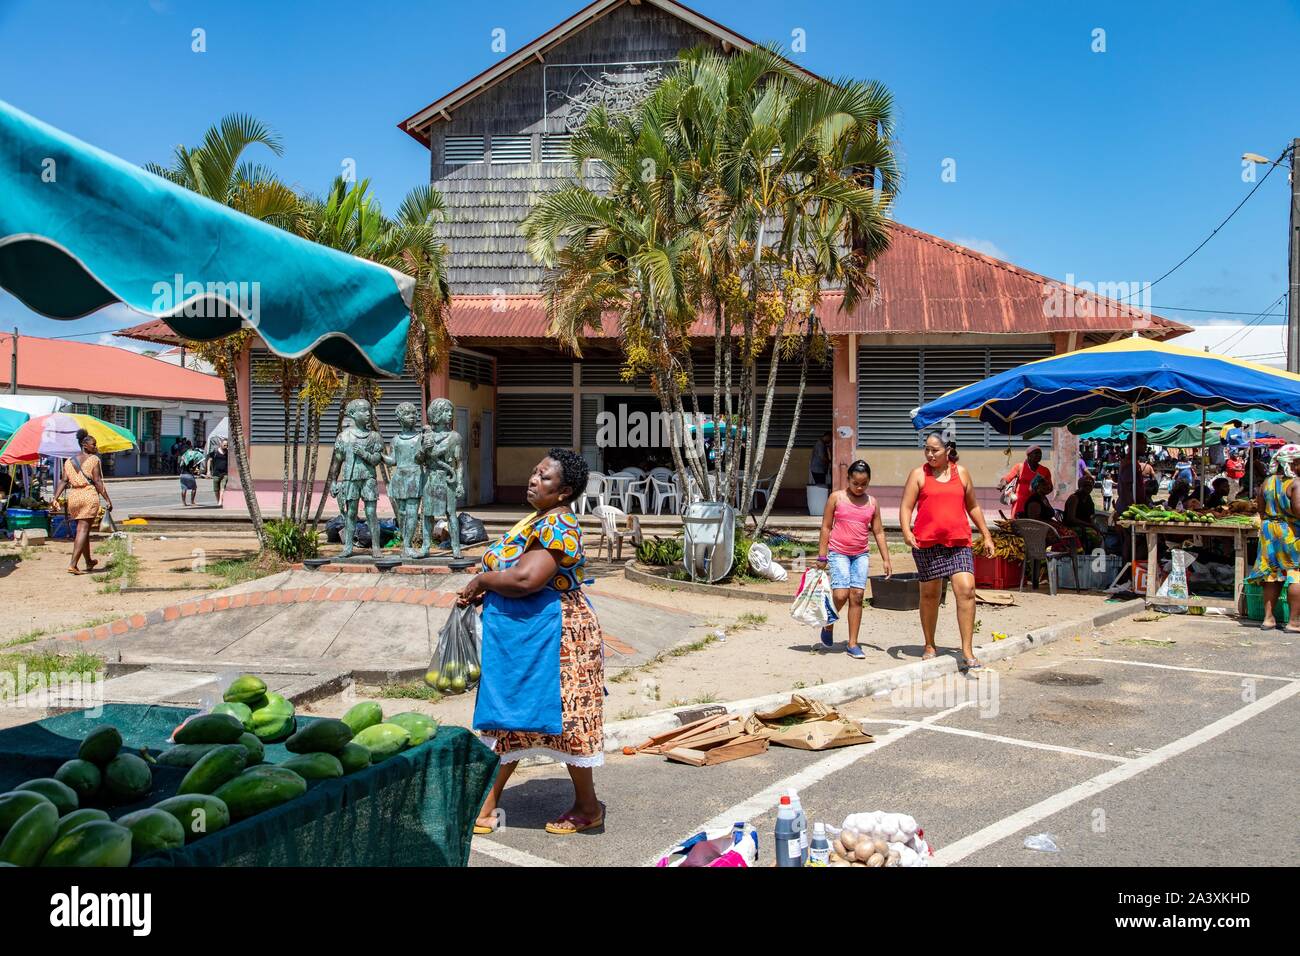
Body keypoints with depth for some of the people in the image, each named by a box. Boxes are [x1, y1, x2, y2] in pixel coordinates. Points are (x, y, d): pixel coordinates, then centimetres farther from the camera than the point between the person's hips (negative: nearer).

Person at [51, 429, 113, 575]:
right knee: (83, 530, -7)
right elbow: (97, 481, -10)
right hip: (89, 496, -6)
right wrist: (107, 500, -9)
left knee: (81, 529, 18)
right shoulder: (93, 459, -4)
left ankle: (89, 562, 31)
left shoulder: (69, 461, 13)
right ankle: (73, 565, -16)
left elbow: (63, 481, 4)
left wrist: (55, 499, 1)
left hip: (73, 496, 6)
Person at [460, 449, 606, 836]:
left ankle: (588, 807, 21)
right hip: (521, 640, 10)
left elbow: (524, 579, -32)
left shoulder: (558, 526, -21)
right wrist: (482, 591, 1)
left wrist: (482, 580, -13)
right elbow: (514, 569, 20)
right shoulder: (540, 519, 12)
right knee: (509, 718, 14)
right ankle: (487, 804, 25)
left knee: (563, 720, 3)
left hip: (553, 639, -10)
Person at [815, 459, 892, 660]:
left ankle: (853, 643, 4)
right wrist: (822, 556, -4)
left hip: (861, 555, 3)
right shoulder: (836, 498, -2)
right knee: (841, 595, -14)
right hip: (838, 553, -3)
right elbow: (826, 527, 0)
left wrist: (886, 559, 6)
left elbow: (878, 532, 11)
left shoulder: (872, 503, 7)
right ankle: (828, 625, 16)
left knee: (857, 596, -3)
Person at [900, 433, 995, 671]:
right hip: (926, 543, -1)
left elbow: (973, 506, 21)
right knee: (929, 594, 9)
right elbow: (906, 507, -1)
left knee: (966, 590, -13)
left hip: (959, 542, 1)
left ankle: (967, 653, -9)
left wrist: (986, 536, 19)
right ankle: (930, 647, 26)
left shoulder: (961, 473, 11)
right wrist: (906, 531, -19)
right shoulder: (918, 474, 5)